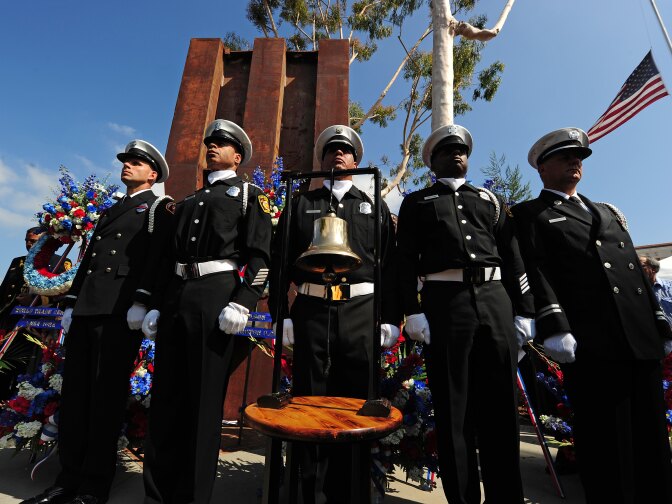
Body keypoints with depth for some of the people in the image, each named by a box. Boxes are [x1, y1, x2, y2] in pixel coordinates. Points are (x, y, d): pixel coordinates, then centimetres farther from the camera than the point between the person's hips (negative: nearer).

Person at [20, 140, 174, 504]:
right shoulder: (110, 212, 28)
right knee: (75, 392, 9)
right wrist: (71, 303, 15)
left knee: (106, 395, -4)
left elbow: (158, 255, -9)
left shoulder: (159, 207, 5)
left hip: (121, 309, -7)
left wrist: (141, 301, -19)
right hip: (86, 309, 8)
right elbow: (88, 258, 24)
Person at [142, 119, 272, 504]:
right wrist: (157, 304, 14)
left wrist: (242, 302, -17)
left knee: (204, 400, 0)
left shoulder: (250, 194, 8)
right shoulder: (189, 201, 27)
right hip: (176, 298, 7)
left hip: (216, 295, -6)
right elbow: (171, 256, 23)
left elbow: (259, 255, -5)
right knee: (166, 397, 10)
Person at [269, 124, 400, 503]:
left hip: (361, 313, 1)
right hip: (312, 311, 0)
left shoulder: (375, 208, 16)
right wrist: (280, 313, -2)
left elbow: (390, 266, 8)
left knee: (355, 403, 8)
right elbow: (281, 260, 7)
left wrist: (391, 318, 0)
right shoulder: (302, 204, 14)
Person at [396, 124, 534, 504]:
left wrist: (524, 310, 8)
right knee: (453, 409, 4)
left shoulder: (491, 200, 22)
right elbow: (407, 260, 2)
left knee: (501, 405, 8)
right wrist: (413, 310, -9)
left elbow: (513, 259, 16)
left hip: (495, 299, 3)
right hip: (444, 301, -2)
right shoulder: (416, 203, 14)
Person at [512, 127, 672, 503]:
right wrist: (554, 327, -19)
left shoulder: (608, 211, 26)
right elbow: (534, 273, -9)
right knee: (606, 441, 0)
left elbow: (637, 269, 24)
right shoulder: (530, 214, 4)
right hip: (591, 342, -6)